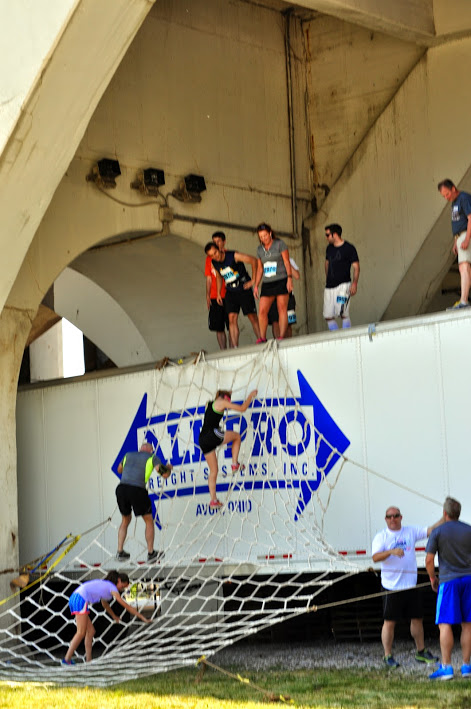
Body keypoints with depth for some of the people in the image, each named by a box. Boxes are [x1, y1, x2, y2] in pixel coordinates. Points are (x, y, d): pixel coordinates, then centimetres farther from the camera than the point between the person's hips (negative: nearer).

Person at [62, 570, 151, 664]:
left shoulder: (104, 585, 25)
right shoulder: (112, 588, 0)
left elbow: (104, 604, 42)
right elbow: (126, 606, -1)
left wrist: (114, 616, 55)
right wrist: (143, 617, 3)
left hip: (74, 599, 10)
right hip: (80, 600, -10)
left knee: (90, 631, 8)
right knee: (81, 633, -12)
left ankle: (88, 660, 3)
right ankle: (67, 659, -16)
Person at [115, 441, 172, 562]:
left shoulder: (129, 455, 22)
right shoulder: (152, 457, 10)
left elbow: (119, 470, 38)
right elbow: (164, 474, 2)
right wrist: (169, 468, 24)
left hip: (121, 488, 4)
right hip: (137, 490, -4)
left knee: (125, 520, 24)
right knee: (149, 521, 14)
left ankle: (120, 552, 20)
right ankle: (151, 553, 17)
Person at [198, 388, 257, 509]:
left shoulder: (209, 404, 24)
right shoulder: (221, 403, 2)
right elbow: (242, 408, 4)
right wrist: (250, 396, 17)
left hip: (203, 440, 7)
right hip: (212, 435, -7)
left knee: (213, 471, 12)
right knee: (237, 436, 20)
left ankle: (213, 500, 8)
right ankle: (235, 464, 12)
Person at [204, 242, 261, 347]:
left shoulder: (234, 256, -17)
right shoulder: (214, 263, 1)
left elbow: (253, 261, -12)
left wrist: (253, 280, -12)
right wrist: (218, 293, 17)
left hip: (244, 290, -4)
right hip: (230, 292, 4)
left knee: (253, 317, -4)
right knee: (232, 318, -8)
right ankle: (235, 347, -11)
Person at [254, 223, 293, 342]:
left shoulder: (279, 244, 1)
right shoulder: (260, 249, 14)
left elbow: (287, 262, -3)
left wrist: (289, 278, -13)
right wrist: (256, 285, 14)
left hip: (281, 281, -4)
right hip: (267, 283, 4)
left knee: (282, 309, -9)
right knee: (262, 311, -6)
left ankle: (282, 336, -11)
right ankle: (262, 338, -4)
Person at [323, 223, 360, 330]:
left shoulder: (349, 248, -5)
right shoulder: (329, 248, 14)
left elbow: (356, 267, -7)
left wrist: (355, 283, -19)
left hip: (343, 285, -7)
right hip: (329, 286, 7)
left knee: (344, 314, -16)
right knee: (328, 317, 2)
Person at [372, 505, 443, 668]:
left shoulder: (411, 532, 8)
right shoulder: (381, 536, -3)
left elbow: (430, 530, 6)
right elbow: (375, 557, -15)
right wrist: (391, 552, -31)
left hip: (411, 585, 4)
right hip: (391, 586, -4)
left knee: (417, 618, 12)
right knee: (389, 622, -2)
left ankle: (421, 652, 26)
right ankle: (387, 656, 6)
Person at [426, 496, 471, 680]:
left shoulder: (438, 532, -3)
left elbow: (429, 560, -4)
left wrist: (432, 578, 11)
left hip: (449, 580, -3)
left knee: (445, 624, -4)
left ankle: (446, 667, -10)